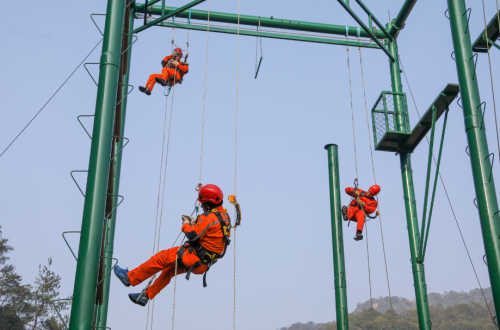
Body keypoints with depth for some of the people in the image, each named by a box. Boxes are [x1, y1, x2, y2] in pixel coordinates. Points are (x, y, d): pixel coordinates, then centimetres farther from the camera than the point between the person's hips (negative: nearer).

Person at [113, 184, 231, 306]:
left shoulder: (210, 217, -22)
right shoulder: (224, 215, 8)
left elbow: (193, 235, -23)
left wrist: (186, 224, -4)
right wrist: (196, 222, 11)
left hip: (195, 259, -10)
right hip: (204, 263, 10)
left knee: (161, 258, 2)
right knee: (169, 269, 22)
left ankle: (130, 278, 14)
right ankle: (145, 296, 29)